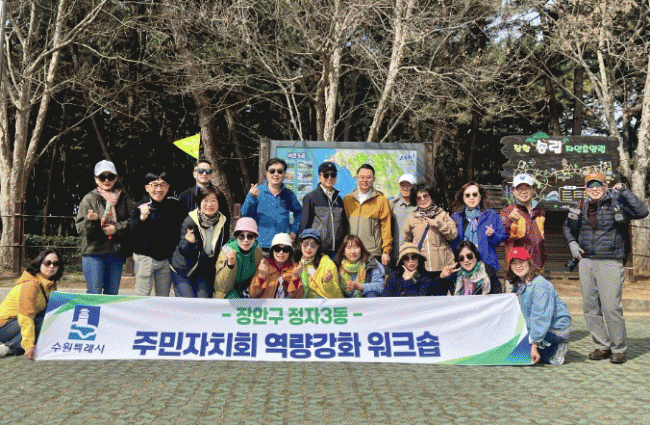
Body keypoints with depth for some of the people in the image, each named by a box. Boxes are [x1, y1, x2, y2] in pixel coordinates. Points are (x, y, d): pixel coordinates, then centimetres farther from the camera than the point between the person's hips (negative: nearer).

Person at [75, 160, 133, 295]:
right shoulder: (89, 199, 3)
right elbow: (80, 228, -2)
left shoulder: (124, 199, 11)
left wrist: (116, 228, -9)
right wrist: (90, 220, -22)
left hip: (117, 253, 3)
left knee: (112, 294, 8)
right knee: (94, 294, -4)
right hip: (94, 253, -3)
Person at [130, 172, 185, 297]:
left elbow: (180, 230, 11)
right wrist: (142, 218, -30)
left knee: (164, 298, 8)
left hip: (167, 258, 3)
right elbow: (133, 235, -14)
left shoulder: (175, 205, 1)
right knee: (142, 297, -3)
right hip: (145, 257, -3)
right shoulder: (141, 207, -7)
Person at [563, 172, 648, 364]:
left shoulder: (616, 202, -2)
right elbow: (568, 226, 26)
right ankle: (602, 346, 19)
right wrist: (572, 243, 10)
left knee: (611, 307, -9)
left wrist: (624, 191, -17)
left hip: (610, 263, -5)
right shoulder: (582, 207, 10)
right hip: (586, 262, 5)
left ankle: (619, 349, 7)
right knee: (590, 307, 7)